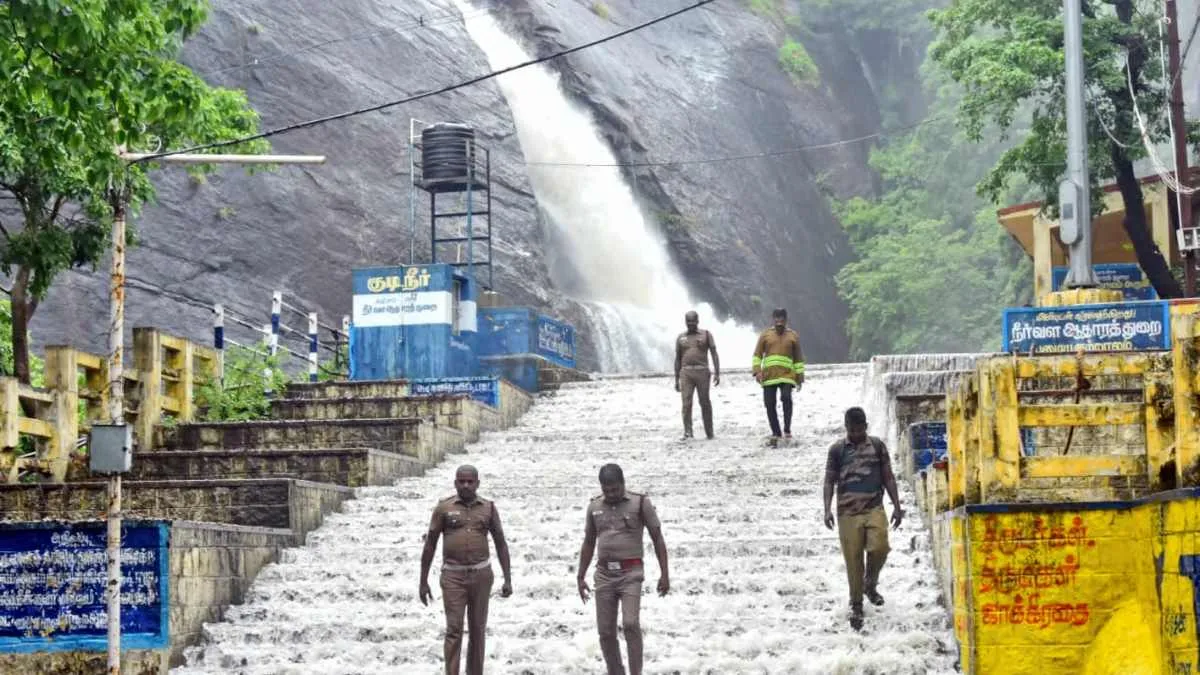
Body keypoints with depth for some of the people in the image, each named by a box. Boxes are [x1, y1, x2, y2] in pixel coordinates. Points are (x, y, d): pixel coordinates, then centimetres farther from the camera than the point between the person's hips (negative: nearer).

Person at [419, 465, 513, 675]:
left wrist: (508, 579, 2)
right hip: (453, 576, -2)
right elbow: (430, 545, 2)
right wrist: (423, 581, 1)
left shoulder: (488, 508, 4)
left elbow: (501, 544, 8)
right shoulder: (444, 507, -2)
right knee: (454, 630, -9)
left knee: (477, 630, 7)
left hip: (481, 575, 2)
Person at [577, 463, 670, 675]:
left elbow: (657, 539, 0)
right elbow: (588, 543, 17)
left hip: (631, 574, -4)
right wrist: (580, 577, 15)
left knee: (630, 623, -20)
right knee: (605, 632, 3)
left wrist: (664, 574, -5)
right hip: (604, 574, 4)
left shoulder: (640, 503, -4)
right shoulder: (594, 506, 8)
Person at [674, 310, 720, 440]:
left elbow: (714, 354, 1)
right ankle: (687, 431, -15)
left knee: (705, 403, 4)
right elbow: (678, 359, 16)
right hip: (686, 373, 1)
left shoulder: (706, 335, 6)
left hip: (702, 372, -1)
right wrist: (676, 379, 12)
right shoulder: (681, 337, 12)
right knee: (686, 402, -11)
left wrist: (717, 373, -9)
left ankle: (709, 433, 13)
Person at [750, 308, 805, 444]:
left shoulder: (793, 336, 8)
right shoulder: (765, 335, 8)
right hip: (768, 376, 2)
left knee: (786, 397, -23)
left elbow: (798, 358, 13)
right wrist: (757, 371, -6)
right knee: (770, 404, -1)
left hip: (787, 375, -1)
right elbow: (757, 355, 8)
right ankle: (775, 433, 11)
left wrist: (800, 377, 9)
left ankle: (787, 429, -13)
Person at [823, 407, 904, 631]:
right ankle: (856, 606, 9)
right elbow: (829, 481, 7)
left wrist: (896, 506, 6)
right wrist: (827, 509, -5)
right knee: (853, 558, -3)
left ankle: (870, 584, 12)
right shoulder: (837, 449, 6)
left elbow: (888, 478, 12)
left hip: (874, 508, 0)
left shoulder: (877, 446, 8)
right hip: (848, 511, 0)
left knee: (879, 548, -18)